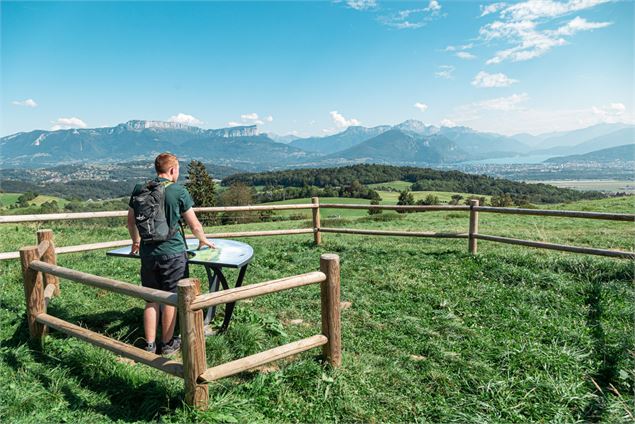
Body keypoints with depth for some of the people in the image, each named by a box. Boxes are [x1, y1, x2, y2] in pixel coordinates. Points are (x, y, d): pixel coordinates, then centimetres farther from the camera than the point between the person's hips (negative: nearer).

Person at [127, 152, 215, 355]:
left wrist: (136, 241, 33)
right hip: (173, 253, -4)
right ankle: (167, 343, 21)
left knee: (151, 300, 14)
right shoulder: (179, 191, -9)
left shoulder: (139, 189, 4)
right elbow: (194, 225, -4)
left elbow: (131, 221, 15)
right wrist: (203, 240, 17)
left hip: (148, 253, 4)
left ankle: (150, 345, 20)